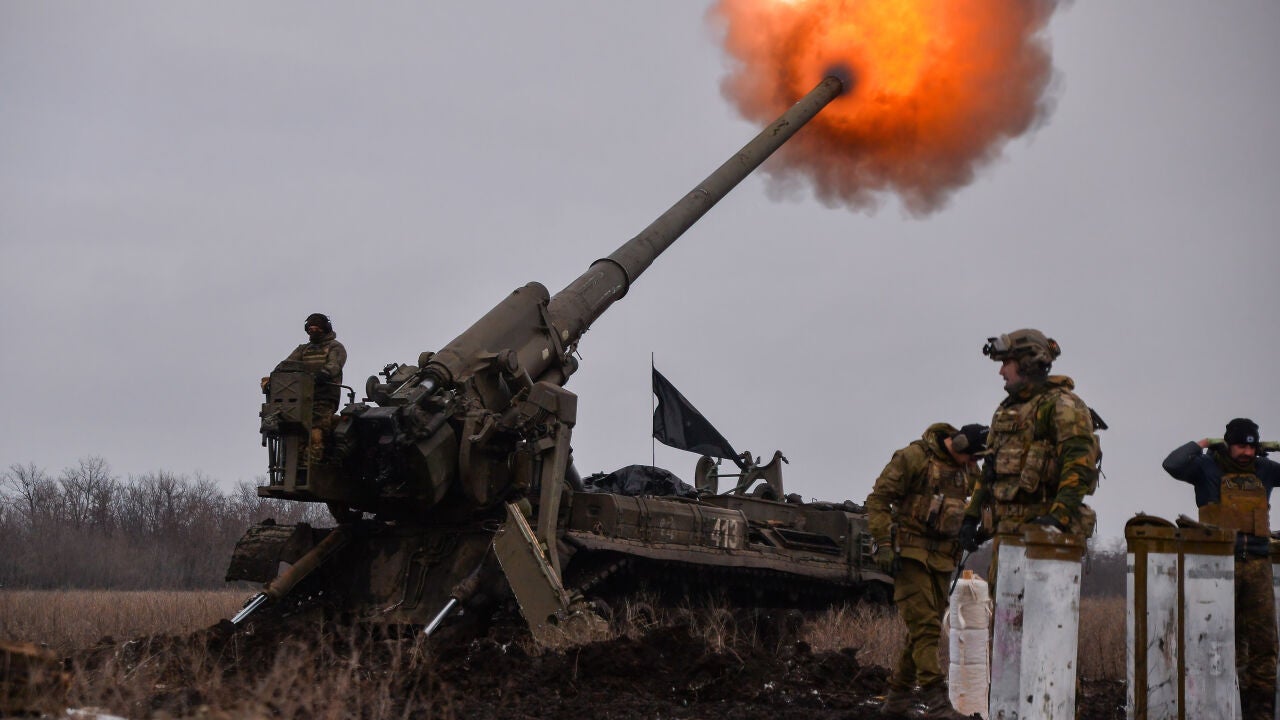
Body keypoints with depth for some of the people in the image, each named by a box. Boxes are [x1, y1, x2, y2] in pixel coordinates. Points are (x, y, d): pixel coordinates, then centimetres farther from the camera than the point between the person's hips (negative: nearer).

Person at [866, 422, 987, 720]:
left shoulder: (969, 470, 9)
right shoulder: (914, 457, -11)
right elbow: (878, 499, -12)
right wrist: (884, 544, -18)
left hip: (942, 558, 7)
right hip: (910, 553, -7)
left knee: (926, 628, 8)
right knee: (924, 625, -15)